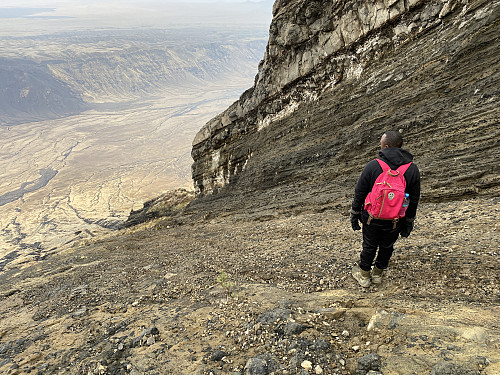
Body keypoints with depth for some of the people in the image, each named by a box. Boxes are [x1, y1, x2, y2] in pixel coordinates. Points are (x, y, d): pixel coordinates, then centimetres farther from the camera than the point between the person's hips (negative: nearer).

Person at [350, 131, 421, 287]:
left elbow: (359, 193, -10)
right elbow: (414, 200, 0)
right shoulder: (412, 169, -9)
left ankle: (364, 275, 38)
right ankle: (378, 273, 44)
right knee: (387, 246, 24)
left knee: (369, 246, 18)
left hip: (372, 218, -2)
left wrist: (354, 214, 4)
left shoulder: (373, 165, -18)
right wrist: (409, 222, 12)